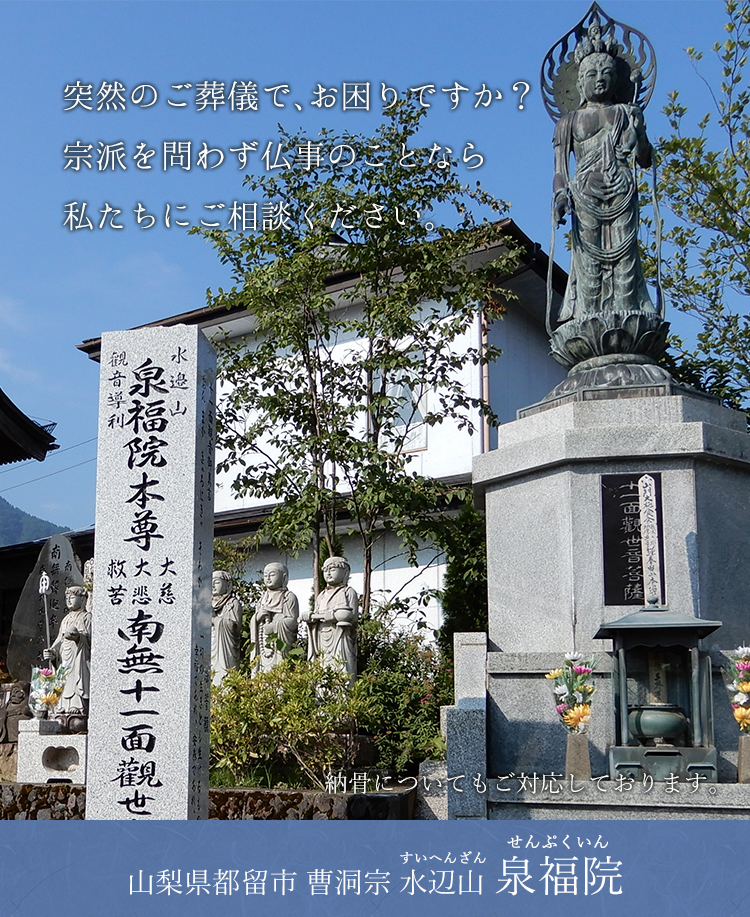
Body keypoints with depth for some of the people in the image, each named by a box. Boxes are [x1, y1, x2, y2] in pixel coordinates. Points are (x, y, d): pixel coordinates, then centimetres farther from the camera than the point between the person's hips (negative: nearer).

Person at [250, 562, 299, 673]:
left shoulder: (289, 597, 4)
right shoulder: (263, 598, 23)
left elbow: (293, 621, -6)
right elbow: (252, 622, 19)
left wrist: (274, 626, -17)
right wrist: (258, 616, -3)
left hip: (280, 645, -5)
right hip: (262, 646, 5)